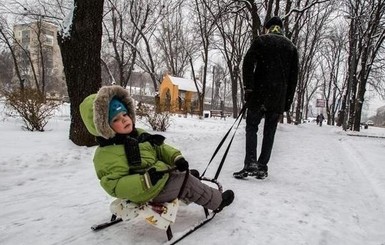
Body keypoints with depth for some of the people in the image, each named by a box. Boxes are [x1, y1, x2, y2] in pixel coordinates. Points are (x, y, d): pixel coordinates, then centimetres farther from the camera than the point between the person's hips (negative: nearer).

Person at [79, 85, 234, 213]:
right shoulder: (106, 154, -23)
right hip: (151, 190, -9)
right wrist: (145, 180, -36)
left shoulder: (138, 134, 4)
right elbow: (115, 187, -28)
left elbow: (160, 147, 10)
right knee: (187, 182, -4)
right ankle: (217, 201, 17)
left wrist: (176, 158, -8)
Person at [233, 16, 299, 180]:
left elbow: (248, 63, -9)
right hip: (279, 97, 3)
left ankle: (250, 163, -11)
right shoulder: (291, 47, 18)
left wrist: (248, 87, -11)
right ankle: (262, 167, 10)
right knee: (269, 132, 8)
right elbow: (293, 77, 13)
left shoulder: (261, 40, 7)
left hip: (259, 93, -3)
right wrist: (287, 103, 13)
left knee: (251, 127, 2)